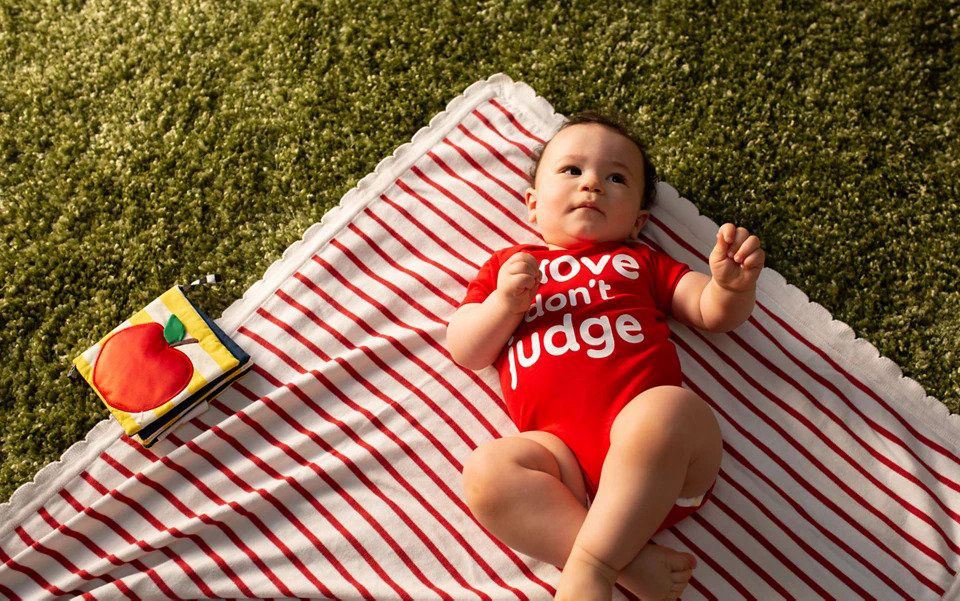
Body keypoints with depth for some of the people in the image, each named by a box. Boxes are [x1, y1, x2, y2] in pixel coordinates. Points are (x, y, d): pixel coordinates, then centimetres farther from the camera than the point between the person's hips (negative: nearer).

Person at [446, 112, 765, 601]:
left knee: (669, 408, -34)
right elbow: (464, 351, 18)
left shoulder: (641, 262, 29)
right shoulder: (507, 265, 26)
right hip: (563, 451, 0)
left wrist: (734, 284, -2)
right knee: (486, 470, -28)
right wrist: (505, 302, -1)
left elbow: (715, 313, 21)